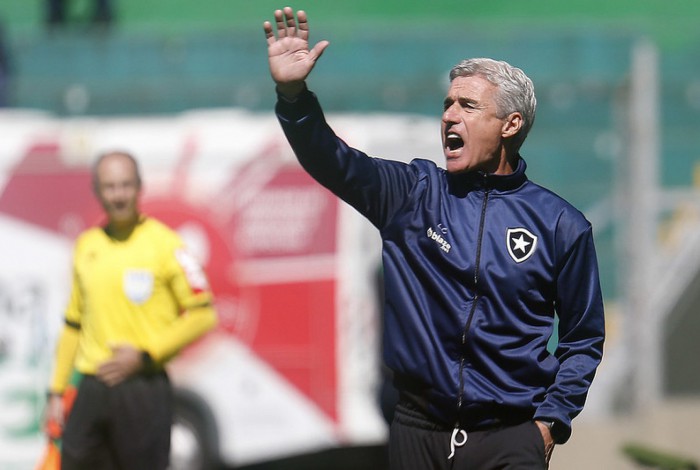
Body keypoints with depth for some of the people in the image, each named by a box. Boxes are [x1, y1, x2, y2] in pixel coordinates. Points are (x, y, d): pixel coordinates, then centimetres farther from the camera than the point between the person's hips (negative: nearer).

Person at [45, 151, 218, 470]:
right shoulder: (86, 246, 12)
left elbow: (203, 315, -6)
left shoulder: (164, 244, -4)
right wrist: (57, 390, 16)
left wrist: (144, 355, -13)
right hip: (91, 391, 5)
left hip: (143, 391, -5)